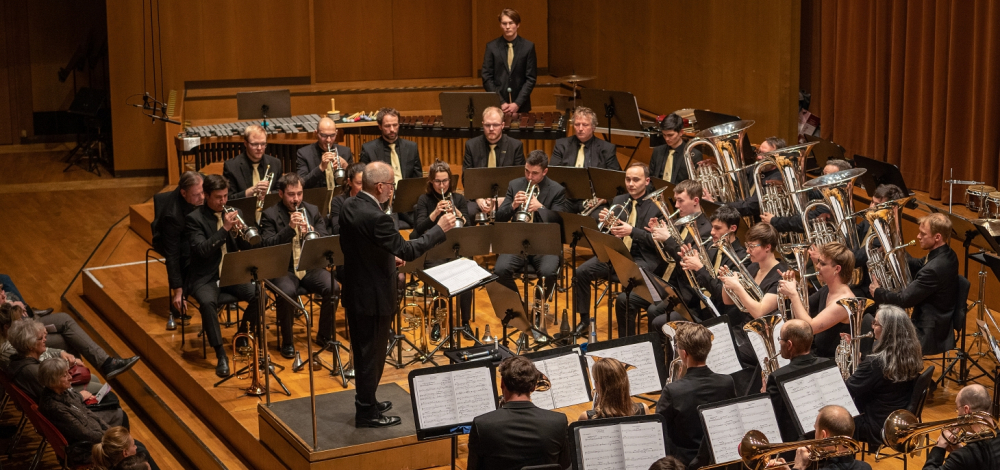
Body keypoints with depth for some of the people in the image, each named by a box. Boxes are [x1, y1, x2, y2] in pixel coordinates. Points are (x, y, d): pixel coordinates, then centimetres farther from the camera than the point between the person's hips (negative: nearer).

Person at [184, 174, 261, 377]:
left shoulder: (235, 213, 9)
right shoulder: (194, 219, -6)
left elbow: (247, 246, 7)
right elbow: (202, 250, -20)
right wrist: (224, 228, -26)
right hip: (205, 277, -4)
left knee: (259, 295, -23)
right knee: (208, 302, -36)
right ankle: (221, 355, -27)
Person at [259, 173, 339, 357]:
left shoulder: (313, 211, 11)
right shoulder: (269, 215, 1)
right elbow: (267, 245, -11)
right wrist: (289, 228, -22)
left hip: (311, 267, 3)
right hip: (284, 269, -3)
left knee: (333, 288, -24)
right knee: (287, 292, -34)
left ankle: (324, 335, -2)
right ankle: (287, 342, -12)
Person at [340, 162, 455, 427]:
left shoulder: (350, 206, 0)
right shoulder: (375, 218, -28)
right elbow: (408, 250, -24)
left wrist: (387, 256, 12)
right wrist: (440, 229, -15)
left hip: (354, 292, 9)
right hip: (374, 296, -9)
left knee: (364, 351, 21)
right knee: (372, 354, 4)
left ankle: (366, 402, 36)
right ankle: (367, 413, 15)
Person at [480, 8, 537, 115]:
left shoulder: (528, 46, 1)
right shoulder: (491, 47, 2)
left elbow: (531, 78, -1)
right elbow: (486, 78, 0)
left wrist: (517, 103, -11)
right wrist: (501, 103, -10)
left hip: (521, 106, 0)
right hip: (497, 107, 0)